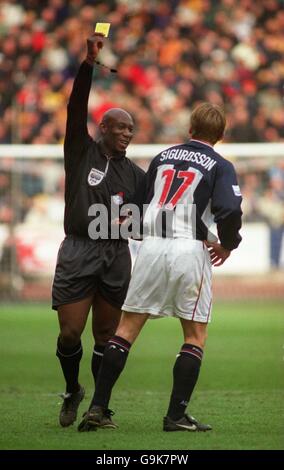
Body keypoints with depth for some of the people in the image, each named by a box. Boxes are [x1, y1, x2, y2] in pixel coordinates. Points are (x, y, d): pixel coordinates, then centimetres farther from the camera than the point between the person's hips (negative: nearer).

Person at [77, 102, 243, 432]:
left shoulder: (162, 157, 15)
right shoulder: (220, 166, 2)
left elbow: (139, 203, 19)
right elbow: (230, 210, -13)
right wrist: (227, 245, 4)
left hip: (151, 245, 3)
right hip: (190, 249, -3)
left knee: (128, 327, 8)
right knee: (196, 334, 9)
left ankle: (97, 408, 3)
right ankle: (176, 416, 1)